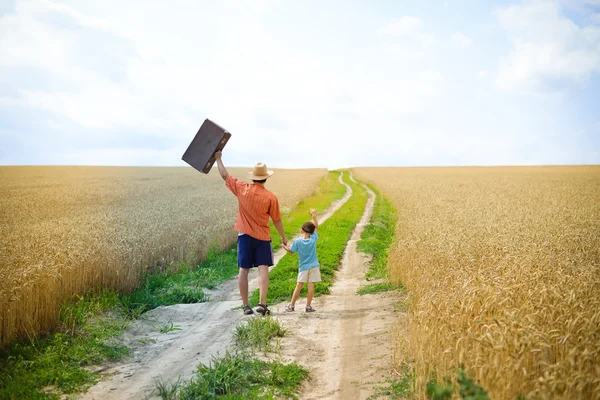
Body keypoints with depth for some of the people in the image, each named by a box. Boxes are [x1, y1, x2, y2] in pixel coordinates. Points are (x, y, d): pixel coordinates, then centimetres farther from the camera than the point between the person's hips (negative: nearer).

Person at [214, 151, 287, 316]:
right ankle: (262, 304, -11)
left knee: (244, 270, 7)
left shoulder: (242, 189, -4)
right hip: (262, 237, -2)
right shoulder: (271, 197, -8)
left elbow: (225, 175, 8)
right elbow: (277, 220, -1)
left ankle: (246, 306, 11)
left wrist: (218, 158, 22)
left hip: (245, 235, 2)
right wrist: (283, 236, 13)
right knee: (263, 269, -1)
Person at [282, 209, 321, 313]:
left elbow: (291, 251, 0)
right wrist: (314, 216, 12)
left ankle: (292, 305, 10)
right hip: (314, 266, 0)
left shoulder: (297, 241, -11)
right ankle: (308, 306, 3)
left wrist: (284, 246, 16)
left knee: (299, 286, 5)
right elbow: (316, 227, 6)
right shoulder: (313, 239, -7)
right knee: (311, 285, 2)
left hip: (303, 267, 0)